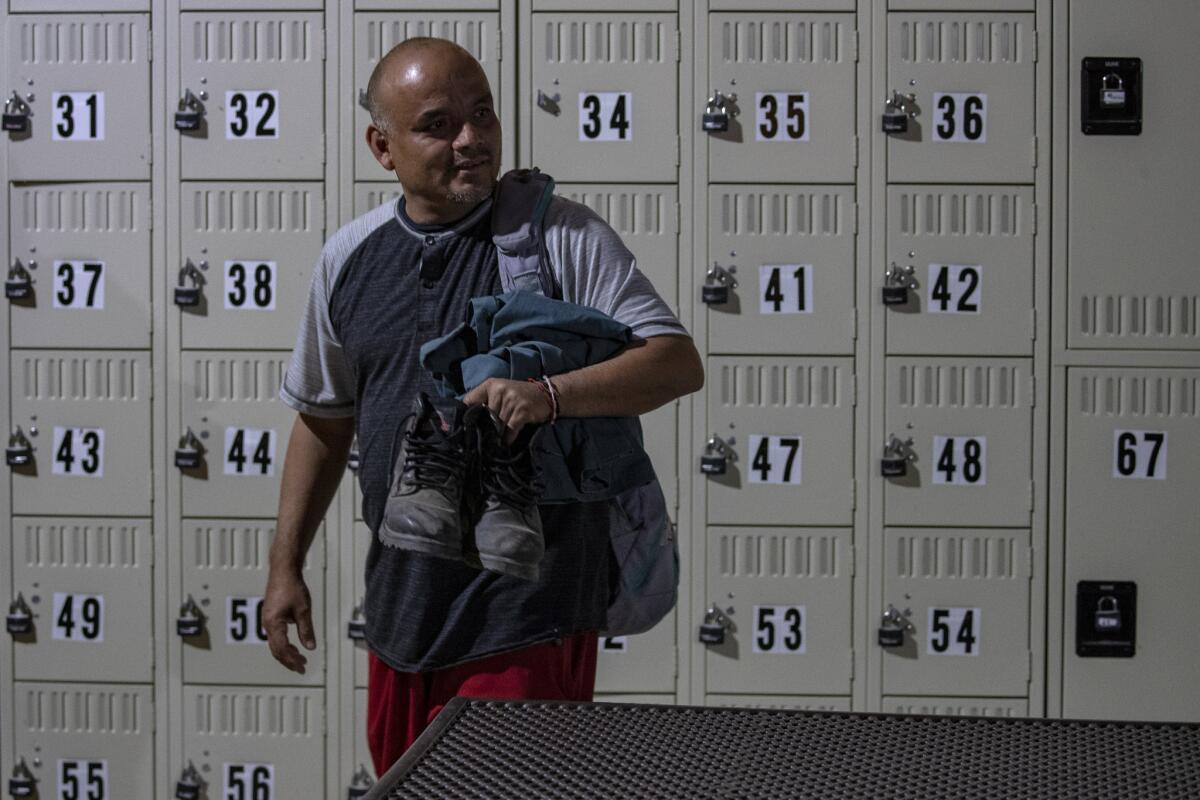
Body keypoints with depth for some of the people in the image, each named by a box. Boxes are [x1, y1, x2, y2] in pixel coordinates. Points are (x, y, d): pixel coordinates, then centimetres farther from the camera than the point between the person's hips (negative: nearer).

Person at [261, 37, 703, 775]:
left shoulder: (564, 237, -6)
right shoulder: (349, 258, 8)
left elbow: (679, 362, -13)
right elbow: (323, 419, 17)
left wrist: (549, 396, -29)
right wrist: (286, 568, 15)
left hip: (527, 611, -5)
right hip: (402, 605, 5)